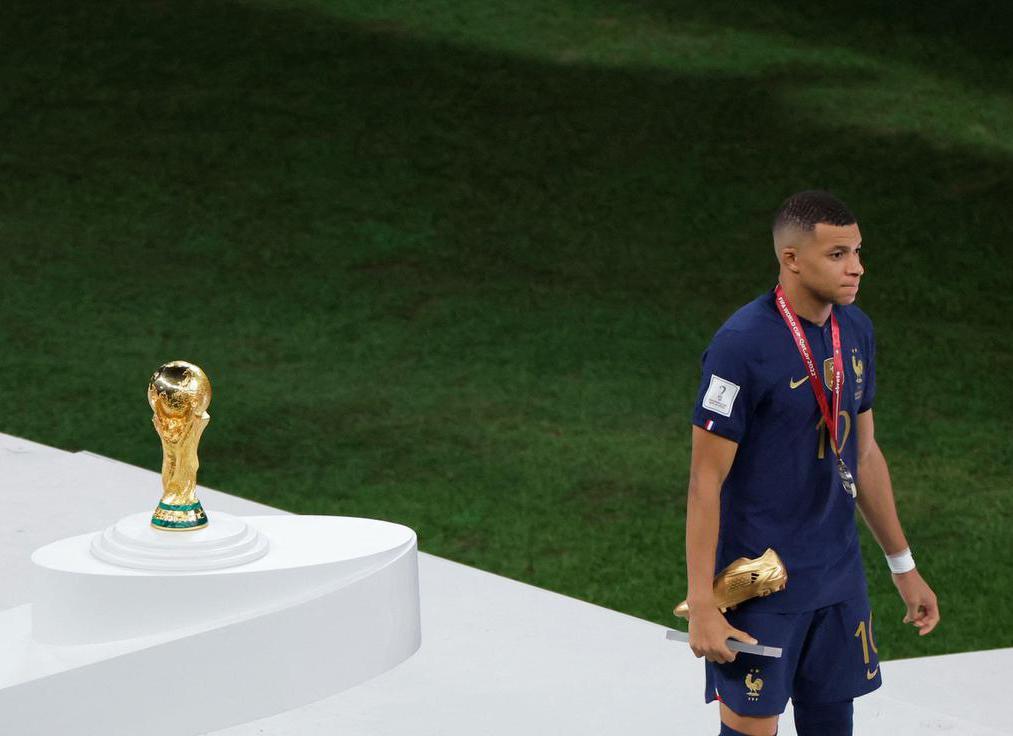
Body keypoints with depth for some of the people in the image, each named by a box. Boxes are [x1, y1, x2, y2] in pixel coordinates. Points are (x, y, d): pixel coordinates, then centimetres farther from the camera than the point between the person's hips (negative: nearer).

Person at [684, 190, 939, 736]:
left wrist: (903, 567, 18)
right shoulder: (742, 344, -19)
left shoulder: (855, 330, 4)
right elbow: (706, 481, -17)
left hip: (839, 578, 7)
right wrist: (701, 607, -19)